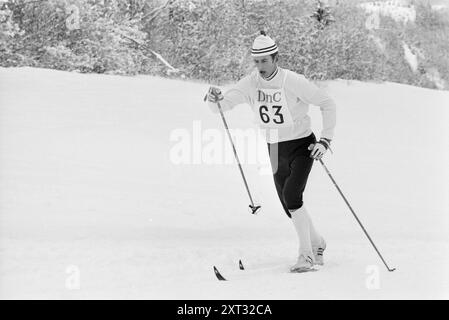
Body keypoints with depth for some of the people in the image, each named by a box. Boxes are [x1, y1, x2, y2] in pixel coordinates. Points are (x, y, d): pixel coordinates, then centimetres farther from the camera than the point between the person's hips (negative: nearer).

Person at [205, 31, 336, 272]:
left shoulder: (294, 82, -21)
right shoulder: (250, 83, -9)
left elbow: (327, 104, -12)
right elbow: (223, 105, -11)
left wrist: (325, 140, -16)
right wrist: (215, 99, -35)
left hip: (303, 146, -5)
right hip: (276, 150, 5)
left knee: (291, 196, -24)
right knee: (290, 207, 11)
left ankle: (306, 255, -13)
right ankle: (316, 243, 37)